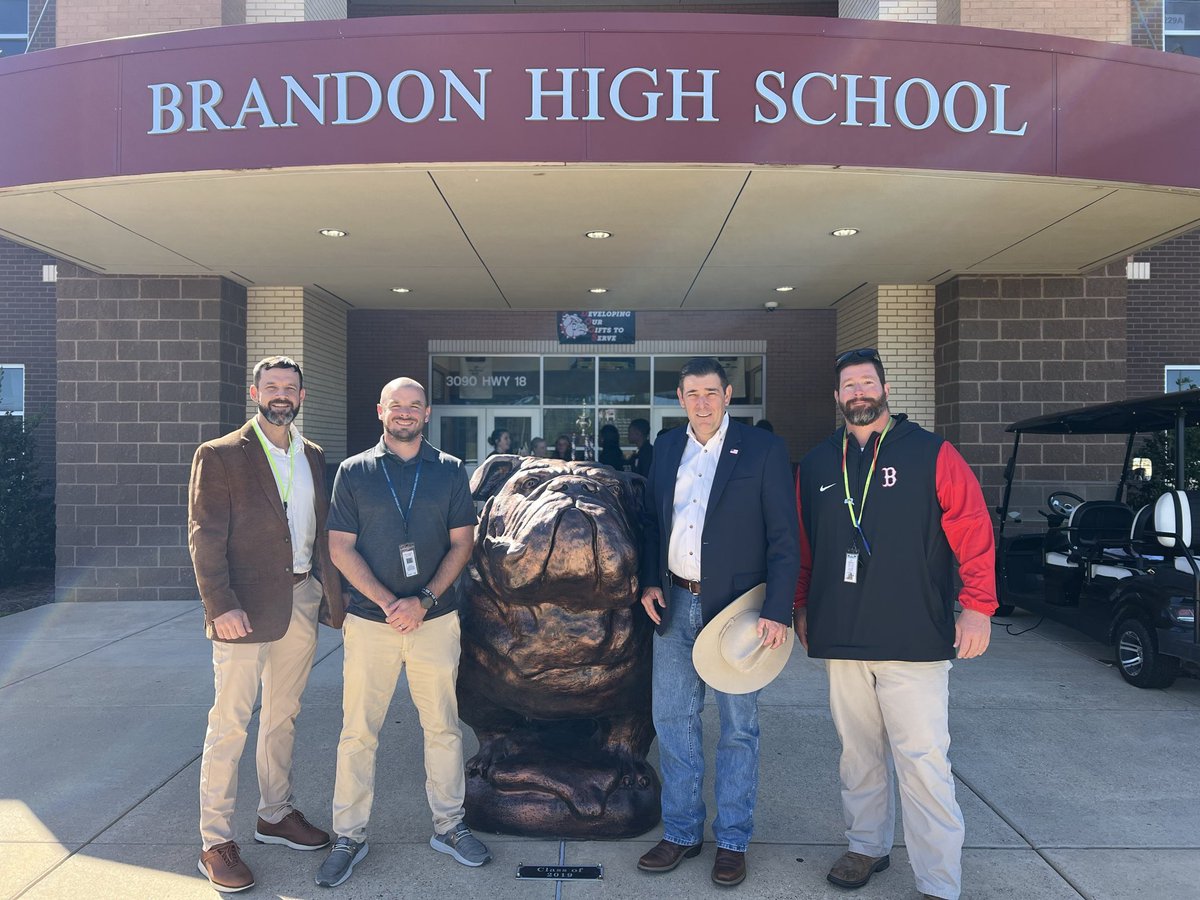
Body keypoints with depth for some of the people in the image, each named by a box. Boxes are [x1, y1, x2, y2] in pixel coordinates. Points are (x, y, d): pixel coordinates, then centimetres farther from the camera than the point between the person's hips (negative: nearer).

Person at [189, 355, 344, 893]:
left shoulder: (313, 456, 12)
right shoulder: (219, 456, -5)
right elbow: (204, 536, -10)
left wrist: (332, 595, 6)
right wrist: (220, 605, -19)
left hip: (303, 602, 6)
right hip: (247, 607, -5)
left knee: (283, 716, 17)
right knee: (229, 723, 1)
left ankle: (275, 815, 32)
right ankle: (215, 843, 15)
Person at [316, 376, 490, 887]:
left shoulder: (450, 471, 5)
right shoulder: (354, 471, 4)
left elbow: (462, 542, 3)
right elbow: (340, 547, -1)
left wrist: (424, 600, -10)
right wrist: (386, 602, -11)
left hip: (435, 619, 1)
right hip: (370, 620, 0)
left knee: (443, 727, 9)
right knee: (358, 733, 5)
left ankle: (448, 826, 24)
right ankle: (349, 836, 21)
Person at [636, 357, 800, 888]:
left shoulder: (763, 449, -6)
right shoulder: (667, 448, 8)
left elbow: (784, 538, -9)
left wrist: (776, 610, -15)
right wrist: (650, 582, 3)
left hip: (734, 607, -4)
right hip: (674, 604, 5)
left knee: (737, 728, 8)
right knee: (672, 721, 11)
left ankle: (733, 841, 25)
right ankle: (681, 833, 28)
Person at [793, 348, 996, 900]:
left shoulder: (931, 454, -2)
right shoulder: (816, 466, 10)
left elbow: (973, 529, -5)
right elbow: (803, 545, 16)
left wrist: (977, 606, -11)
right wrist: (802, 607, 16)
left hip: (914, 640, -4)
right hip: (841, 639, 4)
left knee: (923, 761, -1)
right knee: (858, 752, 15)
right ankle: (867, 846, 34)